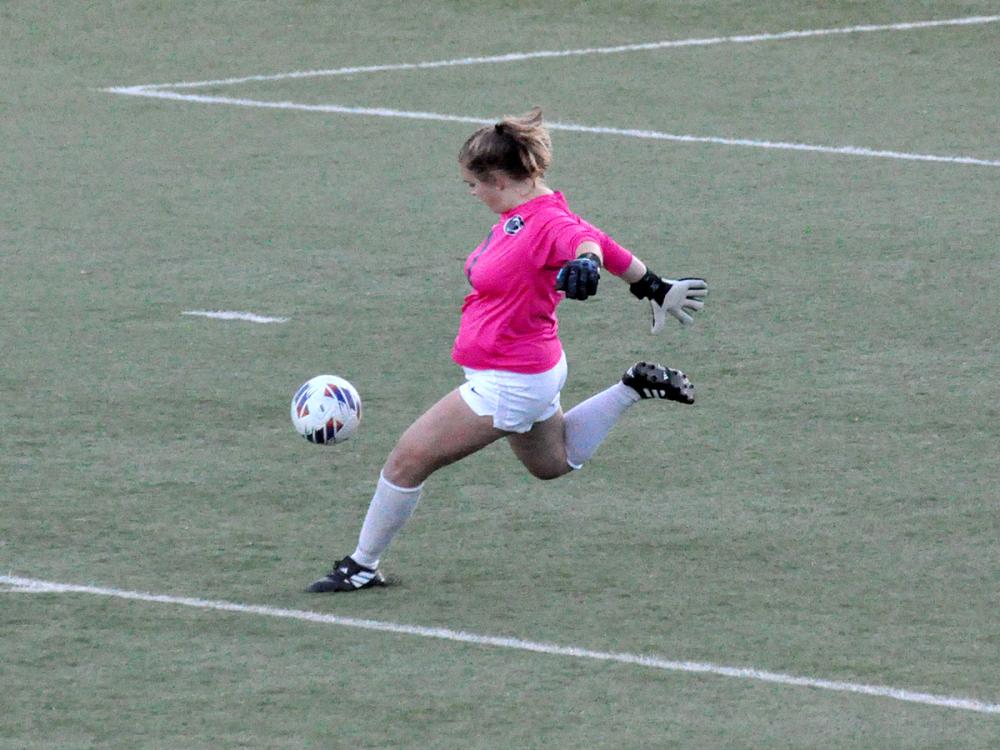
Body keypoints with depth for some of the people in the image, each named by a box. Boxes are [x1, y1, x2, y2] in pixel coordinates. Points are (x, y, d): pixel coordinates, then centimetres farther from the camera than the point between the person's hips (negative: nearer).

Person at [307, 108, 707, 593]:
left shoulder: (548, 222, -25)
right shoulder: (516, 214, 2)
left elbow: (585, 239, -49)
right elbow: (604, 245, 14)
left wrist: (584, 264, -72)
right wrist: (655, 286, 26)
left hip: (507, 383, -11)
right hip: (530, 369, 11)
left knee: (407, 461, -5)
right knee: (554, 463, 35)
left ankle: (363, 567, 9)